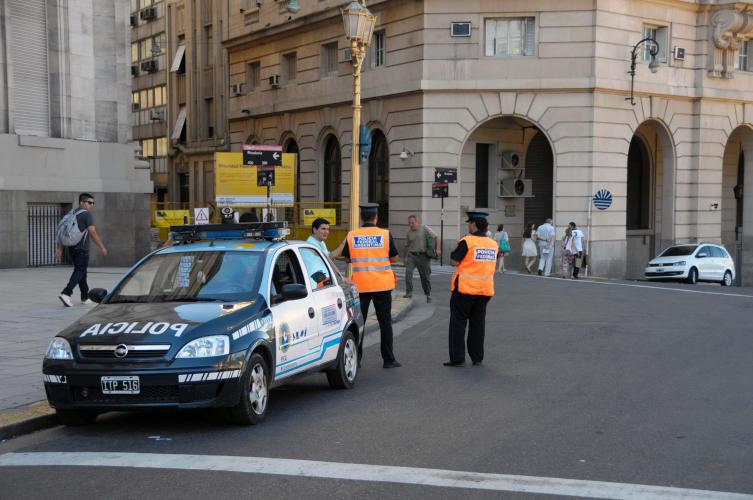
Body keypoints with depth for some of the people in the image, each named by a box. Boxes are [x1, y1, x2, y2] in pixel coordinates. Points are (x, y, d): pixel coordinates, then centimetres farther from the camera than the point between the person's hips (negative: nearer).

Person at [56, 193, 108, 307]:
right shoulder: (86, 215, -9)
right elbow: (93, 233, -15)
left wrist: (59, 249, 12)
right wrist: (102, 247, -10)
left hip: (72, 247, 8)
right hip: (82, 248, -8)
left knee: (80, 272, 14)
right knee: (79, 272, -8)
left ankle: (85, 297, 19)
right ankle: (66, 293, -22)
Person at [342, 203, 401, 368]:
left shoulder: (351, 236, -3)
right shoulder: (385, 234, -6)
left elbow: (347, 259, 8)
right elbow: (394, 258, 2)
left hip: (360, 285, 1)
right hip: (382, 285, -1)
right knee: (385, 322, 8)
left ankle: (355, 359, 8)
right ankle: (388, 359, 10)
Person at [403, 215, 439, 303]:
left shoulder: (424, 228, -5)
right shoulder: (409, 233, 8)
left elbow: (436, 237, -4)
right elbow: (407, 246, 18)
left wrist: (437, 249, -15)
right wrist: (406, 257, 16)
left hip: (423, 256, -3)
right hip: (412, 255, 3)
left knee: (425, 276, 5)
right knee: (408, 271, -19)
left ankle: (428, 295, 21)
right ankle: (409, 292, -17)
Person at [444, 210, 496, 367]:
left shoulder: (467, 241, -12)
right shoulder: (493, 244, 6)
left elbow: (454, 261, -12)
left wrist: (457, 249, 5)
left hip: (465, 289, -5)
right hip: (485, 289, 5)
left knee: (458, 322, 3)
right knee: (478, 323, 14)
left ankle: (457, 358, 1)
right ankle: (477, 358, 16)